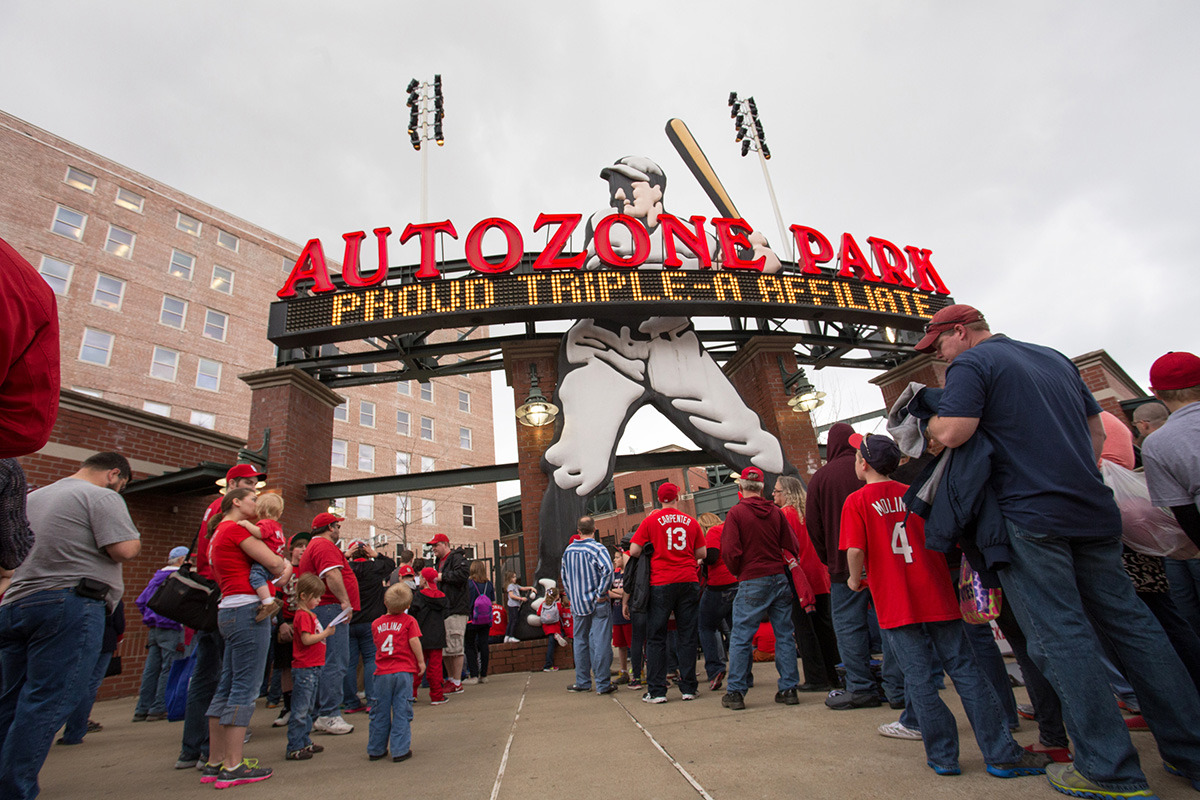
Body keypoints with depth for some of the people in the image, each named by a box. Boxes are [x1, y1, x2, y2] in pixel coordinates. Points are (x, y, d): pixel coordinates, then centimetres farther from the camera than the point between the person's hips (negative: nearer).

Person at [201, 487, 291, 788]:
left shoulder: (219, 532, 22)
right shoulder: (236, 528, -9)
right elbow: (274, 562, -11)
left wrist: (282, 570, 5)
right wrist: (286, 566, 9)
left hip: (229, 611, 10)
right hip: (247, 609, -10)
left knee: (227, 686, 13)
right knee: (245, 687, -6)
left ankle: (214, 763, 19)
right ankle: (233, 767, -2)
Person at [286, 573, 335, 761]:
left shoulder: (310, 614, 16)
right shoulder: (302, 615, -15)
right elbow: (307, 639, -23)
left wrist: (326, 632, 9)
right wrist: (326, 633, -17)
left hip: (313, 668, 10)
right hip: (304, 669, -10)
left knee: (308, 709, 17)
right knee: (300, 710, -2)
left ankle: (305, 742, 26)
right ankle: (294, 748, 5)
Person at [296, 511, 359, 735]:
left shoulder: (313, 547, 24)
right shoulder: (325, 545, -11)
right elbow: (332, 574, -22)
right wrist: (345, 601, -22)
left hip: (320, 609, 11)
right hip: (331, 608, -11)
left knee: (326, 663, 15)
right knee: (335, 663, -8)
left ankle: (320, 715, 22)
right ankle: (329, 716, -6)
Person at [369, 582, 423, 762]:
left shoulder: (376, 623, 6)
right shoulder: (409, 621, -5)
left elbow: (377, 643, 15)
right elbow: (414, 641, -11)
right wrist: (421, 661, 0)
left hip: (382, 673, 3)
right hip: (404, 671, -3)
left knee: (380, 712, 14)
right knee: (402, 712, 4)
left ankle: (376, 749, 25)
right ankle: (400, 750, 6)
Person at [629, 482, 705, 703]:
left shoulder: (651, 520, -1)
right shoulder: (691, 521, 7)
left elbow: (634, 550, -4)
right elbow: (702, 554, 12)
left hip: (661, 583, -2)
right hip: (689, 581, 2)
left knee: (656, 637, 5)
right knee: (687, 635, 9)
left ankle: (657, 691, 6)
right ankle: (688, 688, 13)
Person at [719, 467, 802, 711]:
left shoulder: (736, 512, -8)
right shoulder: (776, 511, 5)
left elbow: (730, 551, -12)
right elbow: (793, 546, 6)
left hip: (752, 582, -4)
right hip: (780, 578, 4)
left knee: (740, 638, 3)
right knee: (784, 635, 12)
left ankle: (735, 693, 5)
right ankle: (789, 689, 16)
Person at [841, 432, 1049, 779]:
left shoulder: (857, 501, -6)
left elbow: (856, 550, -14)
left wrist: (855, 579, 3)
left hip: (895, 603, -3)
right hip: (937, 596, 4)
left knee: (919, 680, 6)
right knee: (965, 671, 10)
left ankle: (943, 756, 13)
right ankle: (1002, 754, 13)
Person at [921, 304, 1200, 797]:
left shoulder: (971, 364, -6)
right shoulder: (1056, 358, 21)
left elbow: (952, 434, -20)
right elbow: (1096, 428, 26)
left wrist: (929, 420, 1)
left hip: (1029, 516, -8)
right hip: (1094, 510, 8)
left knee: (1060, 634, -2)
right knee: (1128, 620, 15)